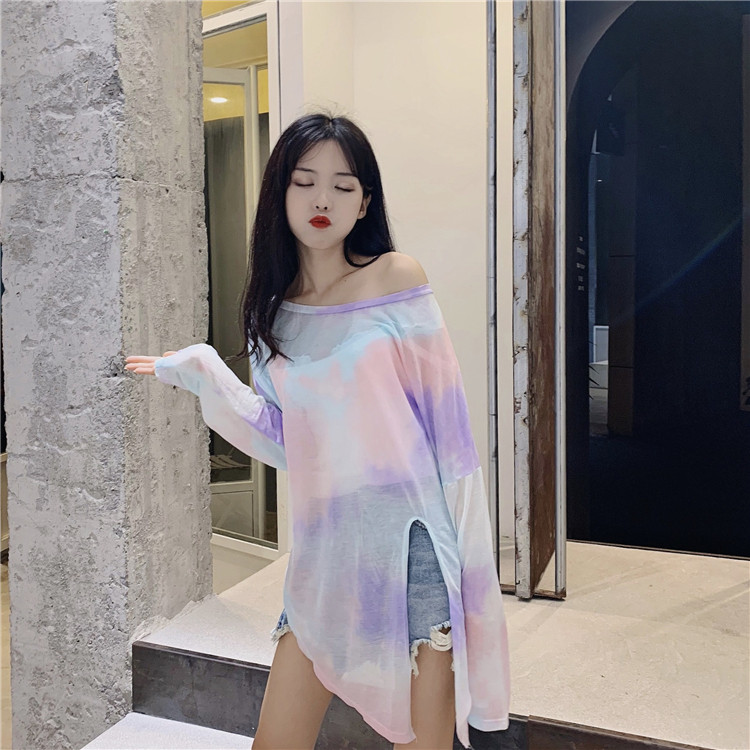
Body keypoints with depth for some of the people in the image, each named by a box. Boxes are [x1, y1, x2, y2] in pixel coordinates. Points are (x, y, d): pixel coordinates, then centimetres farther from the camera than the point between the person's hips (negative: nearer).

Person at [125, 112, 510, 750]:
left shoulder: (396, 278, -4)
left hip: (412, 539, -4)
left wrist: (464, 552, -9)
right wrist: (201, 373, 3)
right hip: (324, 543, 4)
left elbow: (447, 422, -6)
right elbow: (284, 443, 8)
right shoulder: (272, 311, 9)